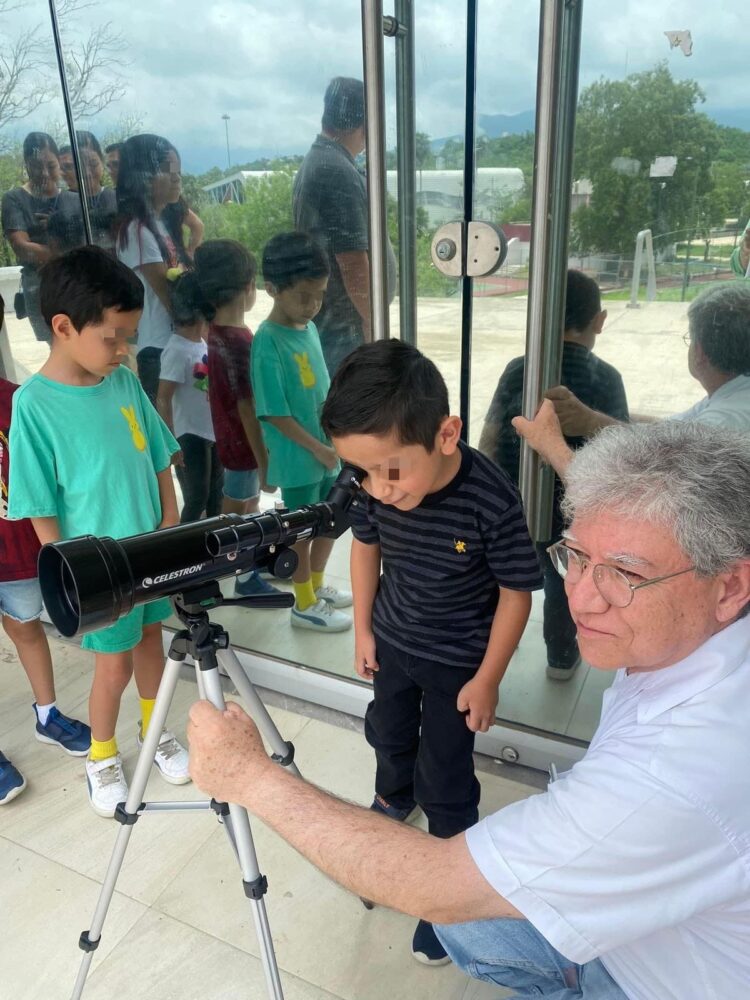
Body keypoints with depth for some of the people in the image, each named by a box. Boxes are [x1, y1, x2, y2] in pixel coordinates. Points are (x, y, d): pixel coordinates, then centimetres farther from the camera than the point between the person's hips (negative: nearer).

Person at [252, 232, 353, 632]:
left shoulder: (310, 328, 4)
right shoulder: (268, 341, -20)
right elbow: (274, 413, -19)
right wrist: (317, 448, -16)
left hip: (326, 451, 8)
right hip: (297, 457, -8)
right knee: (302, 531, 7)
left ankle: (317, 585, 40)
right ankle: (305, 605, 26)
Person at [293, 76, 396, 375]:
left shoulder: (316, 161, 12)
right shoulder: (338, 172, -20)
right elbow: (353, 261, -24)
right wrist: (373, 320, -14)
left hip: (330, 319, 10)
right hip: (343, 323, -10)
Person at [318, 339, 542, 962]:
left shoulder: (491, 500, -34)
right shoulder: (379, 488, -20)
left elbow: (516, 590, -21)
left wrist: (487, 679, -14)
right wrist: (363, 627, 5)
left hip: (457, 661, -5)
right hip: (391, 642, 5)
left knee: (444, 777, 6)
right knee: (388, 732, 27)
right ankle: (394, 798, 59)